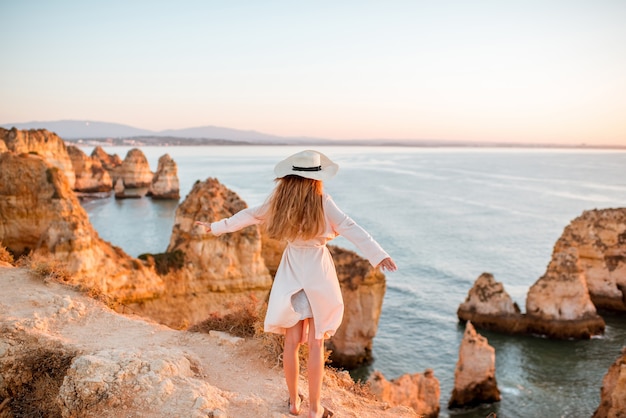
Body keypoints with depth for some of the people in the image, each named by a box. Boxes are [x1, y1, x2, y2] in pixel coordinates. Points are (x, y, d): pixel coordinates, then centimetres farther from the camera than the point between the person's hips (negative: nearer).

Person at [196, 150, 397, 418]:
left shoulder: (279, 201, -1)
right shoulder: (322, 202, -13)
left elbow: (249, 215, 10)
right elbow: (350, 229, -22)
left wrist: (216, 227, 24)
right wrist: (377, 255, -28)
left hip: (291, 272, 4)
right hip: (317, 271, -3)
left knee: (292, 341, 13)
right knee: (315, 343, 5)